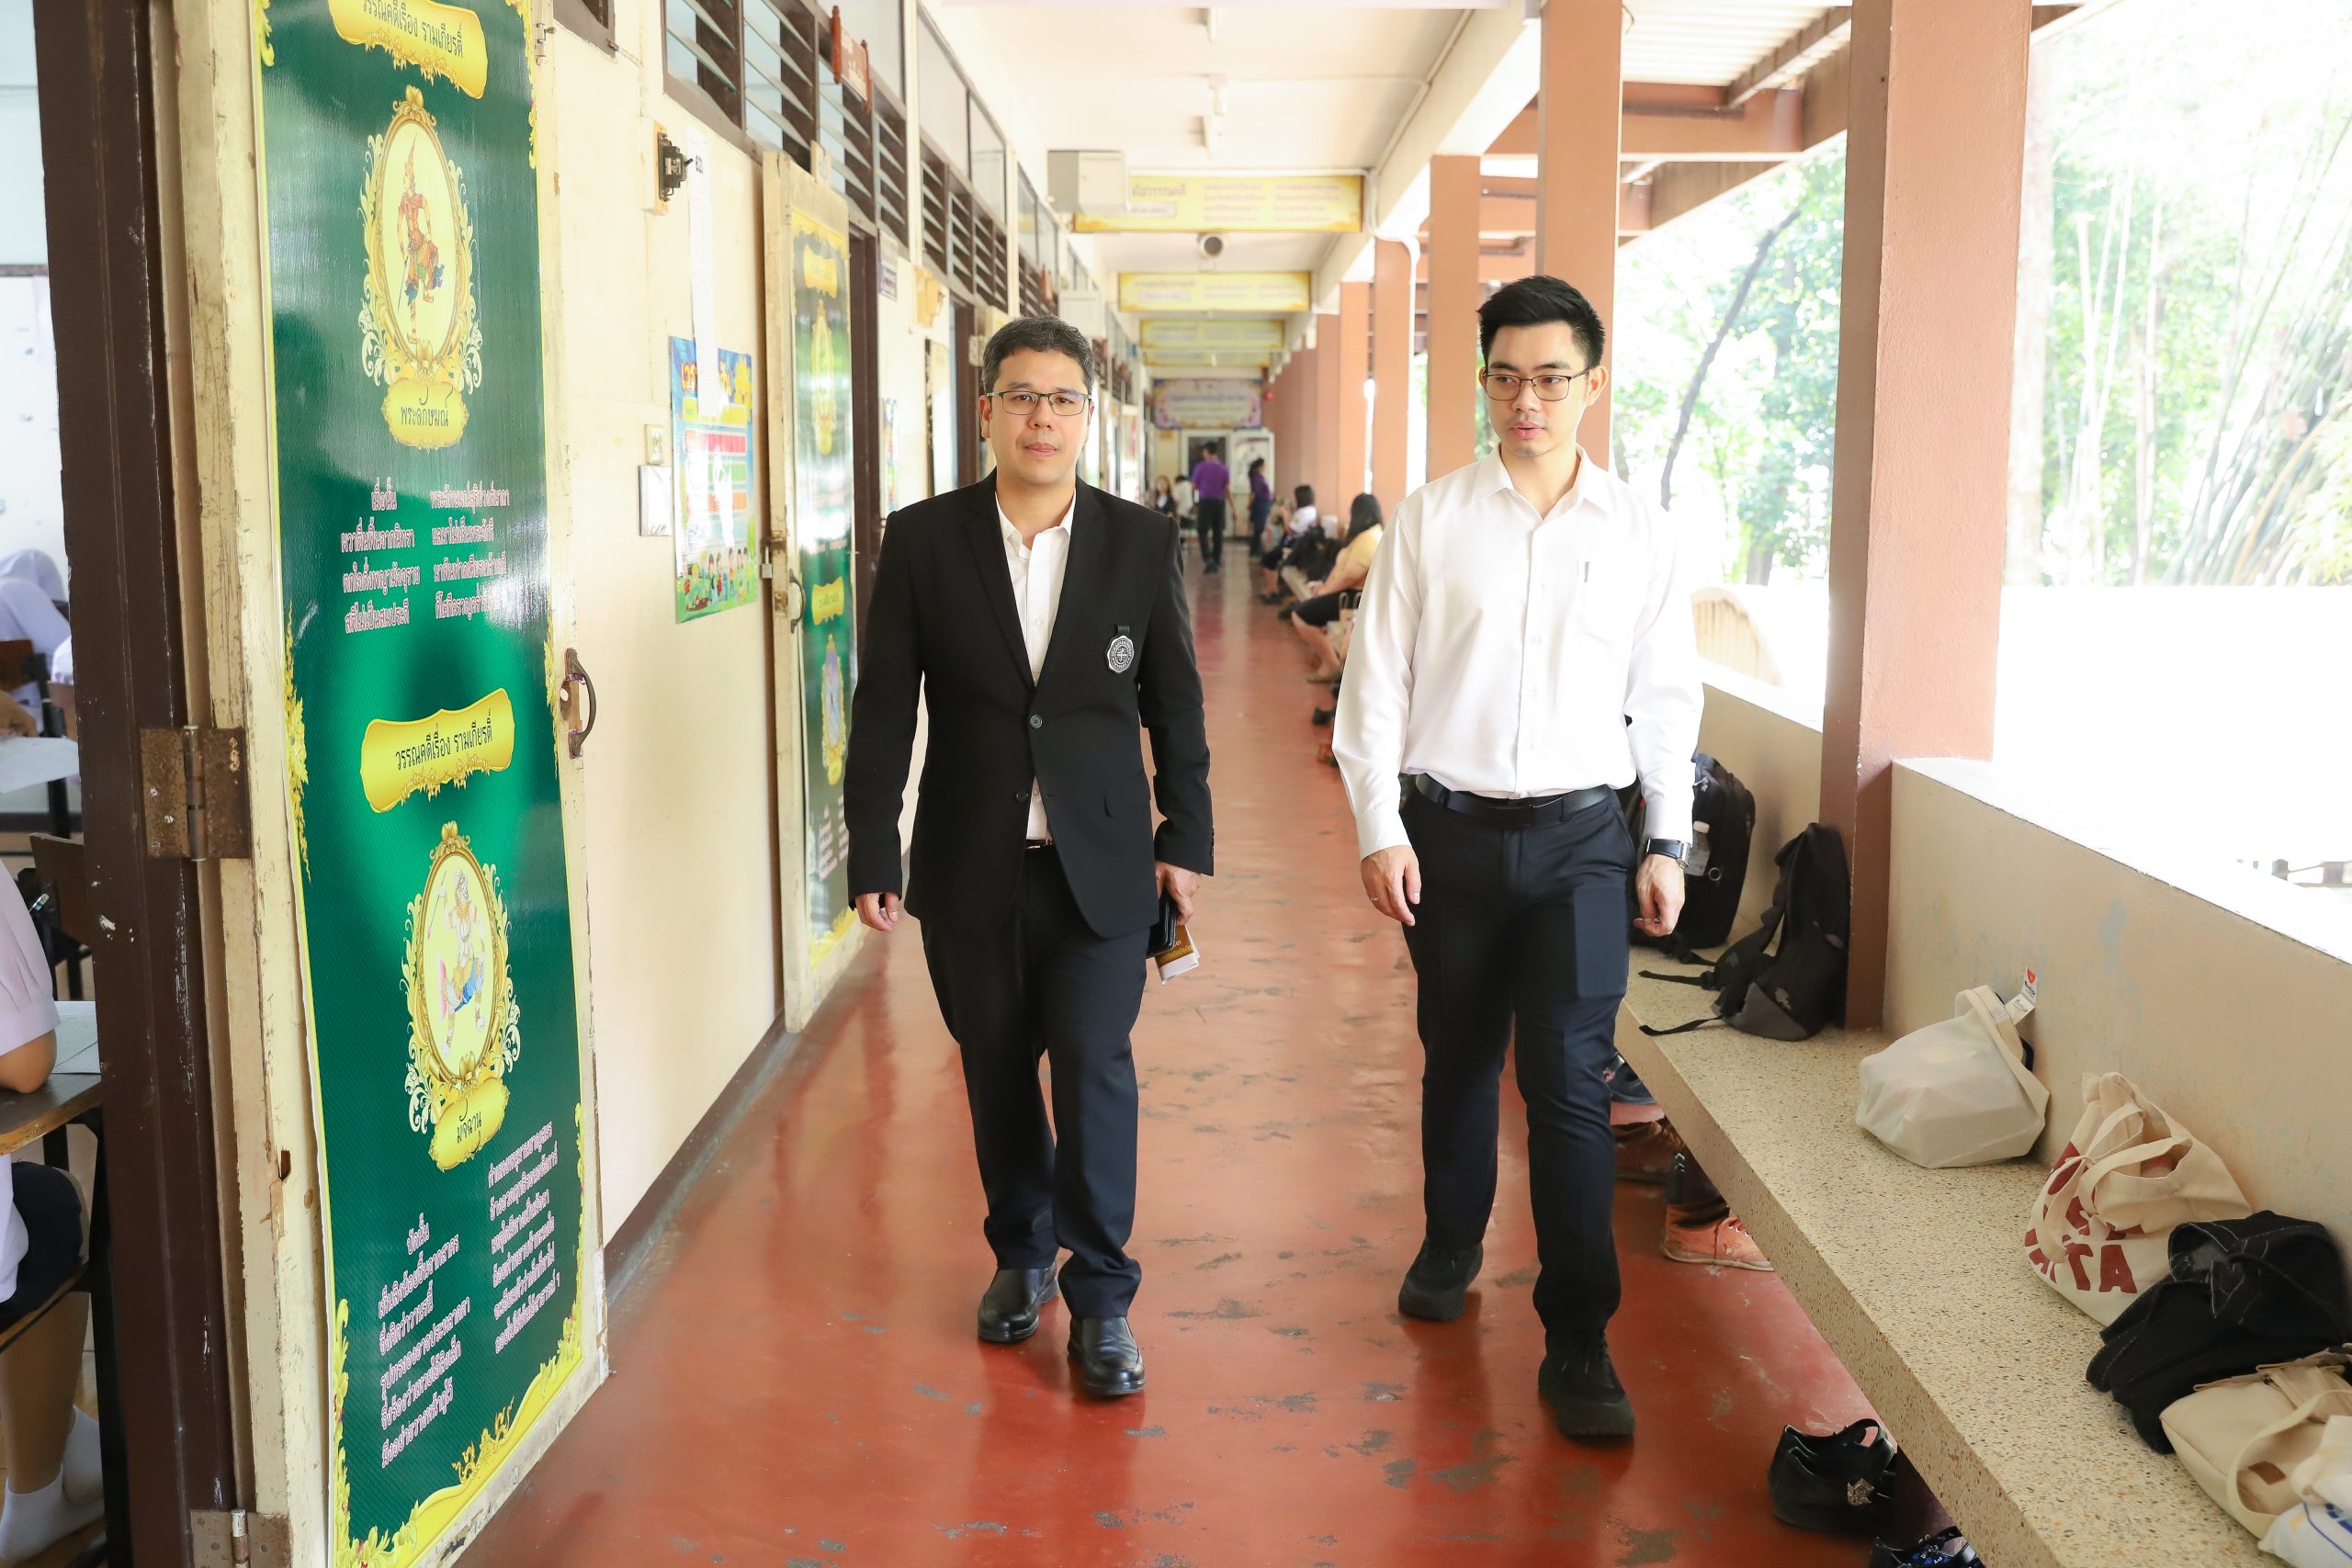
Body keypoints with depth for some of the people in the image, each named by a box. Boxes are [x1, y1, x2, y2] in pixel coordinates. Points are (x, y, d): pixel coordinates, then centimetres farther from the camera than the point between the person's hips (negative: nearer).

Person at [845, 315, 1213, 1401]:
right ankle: (1021, 1253, 34)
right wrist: (872, 854, -2)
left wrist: (1186, 840, 5)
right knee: (997, 1072, 12)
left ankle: (1100, 1298, 9)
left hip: (1101, 864, -1)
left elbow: (1175, 702, 6)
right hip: (971, 866, 1)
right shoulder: (923, 540, -1)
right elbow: (884, 708, 0)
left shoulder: (1141, 542, 1)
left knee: (1095, 1067, -6)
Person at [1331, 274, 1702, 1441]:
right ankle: (1450, 1244, 40)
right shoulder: (1431, 518, -1)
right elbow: (1377, 679, 0)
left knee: (1569, 1081, -6)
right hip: (1449, 828, 1)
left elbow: (1666, 698, 7)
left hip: (1580, 835, -1)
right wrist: (1379, 828, -6)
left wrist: (1668, 843, 4)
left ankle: (1577, 1346, 1)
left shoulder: (1640, 533, 2)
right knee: (1457, 1056, 16)